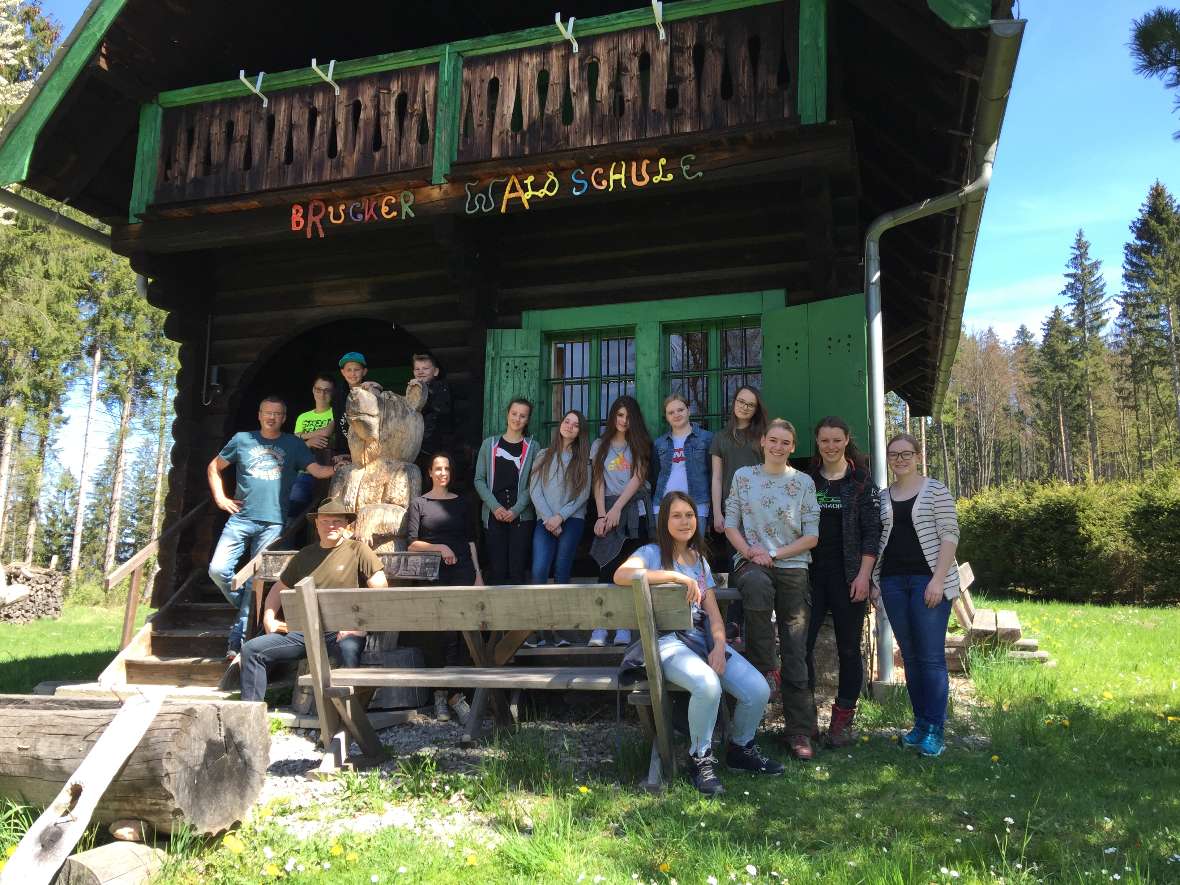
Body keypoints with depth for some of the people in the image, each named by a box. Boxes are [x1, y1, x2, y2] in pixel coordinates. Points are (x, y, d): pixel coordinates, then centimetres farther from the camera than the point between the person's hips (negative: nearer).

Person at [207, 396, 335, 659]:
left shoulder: (294, 445, 8)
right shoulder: (242, 440, 10)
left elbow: (317, 470, -2)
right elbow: (213, 468, 18)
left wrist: (337, 468, -22)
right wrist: (220, 498, 7)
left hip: (272, 523, -1)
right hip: (240, 519, 1)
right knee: (218, 570, -10)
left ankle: (237, 640, 3)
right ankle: (246, 607, 17)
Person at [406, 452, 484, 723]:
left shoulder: (461, 503, 17)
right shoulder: (419, 504, 9)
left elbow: (470, 540, 16)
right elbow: (411, 544, 2)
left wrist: (477, 574, 9)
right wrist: (440, 547, -10)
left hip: (461, 570, 1)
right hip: (432, 573, -1)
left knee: (456, 630, -10)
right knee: (435, 632, -5)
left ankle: (454, 693, -9)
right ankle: (440, 694, 3)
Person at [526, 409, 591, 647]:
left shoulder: (582, 459, 9)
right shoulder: (543, 455, 12)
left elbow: (583, 494, 1)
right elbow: (534, 489, 4)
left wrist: (560, 517, -9)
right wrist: (548, 518, -7)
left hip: (571, 520, 0)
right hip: (545, 520, 1)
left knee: (562, 573, -3)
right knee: (539, 572, -13)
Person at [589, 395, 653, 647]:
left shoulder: (639, 444, 10)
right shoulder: (600, 445, 14)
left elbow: (638, 477, -1)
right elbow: (597, 482, 8)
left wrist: (617, 508, -10)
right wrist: (601, 515, -5)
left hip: (634, 508, 0)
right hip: (608, 508, 0)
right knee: (608, 566, -11)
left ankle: (624, 626, -4)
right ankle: (600, 626, -13)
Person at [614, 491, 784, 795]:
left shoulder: (700, 559, 21)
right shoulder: (652, 553, 2)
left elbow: (713, 611, 14)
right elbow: (621, 575, -22)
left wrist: (719, 646, -7)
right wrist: (677, 576, -21)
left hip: (703, 638, 6)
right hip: (668, 642, -6)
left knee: (759, 690, -15)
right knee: (708, 685, -35)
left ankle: (741, 749, 15)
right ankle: (700, 759, -11)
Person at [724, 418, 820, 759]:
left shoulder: (803, 482, 7)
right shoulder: (743, 477, 9)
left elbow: (811, 536, 3)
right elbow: (730, 524, 8)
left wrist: (774, 554, -8)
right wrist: (750, 552, -10)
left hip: (792, 567, 1)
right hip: (751, 562, -1)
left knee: (796, 653, -2)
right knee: (757, 584, -39)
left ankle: (800, 732, 5)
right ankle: (763, 666, -21)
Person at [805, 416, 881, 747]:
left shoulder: (861, 482, 2)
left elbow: (872, 532, -2)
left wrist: (864, 574, -10)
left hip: (848, 576, -2)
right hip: (811, 573, 2)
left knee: (848, 647, 5)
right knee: (801, 643, -5)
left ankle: (843, 719, 15)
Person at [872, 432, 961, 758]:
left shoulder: (935, 490, 0)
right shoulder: (882, 497, 13)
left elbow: (949, 535, -6)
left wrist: (938, 579, -14)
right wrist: (873, 579, 8)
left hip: (928, 580, -4)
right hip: (893, 581, 5)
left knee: (931, 656, -4)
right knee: (909, 655, 8)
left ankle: (935, 729, 2)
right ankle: (920, 722, 16)